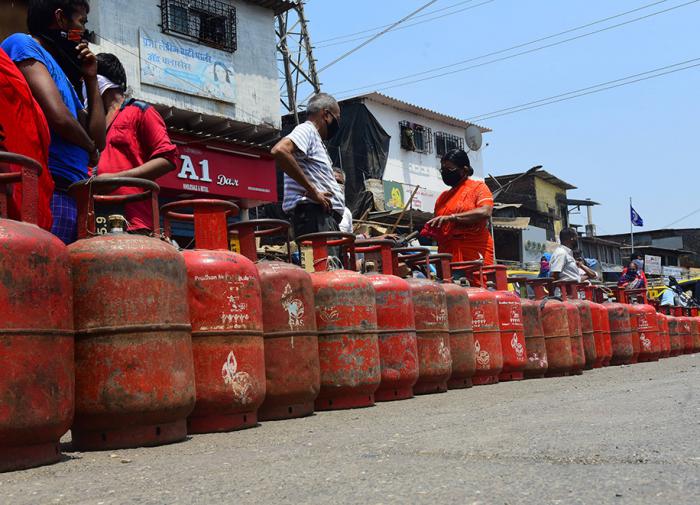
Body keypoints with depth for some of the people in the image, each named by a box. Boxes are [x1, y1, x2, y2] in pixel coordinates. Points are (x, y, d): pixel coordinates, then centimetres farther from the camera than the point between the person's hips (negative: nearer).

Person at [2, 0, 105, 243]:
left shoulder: (61, 74, 27)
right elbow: (59, 118, -12)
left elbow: (99, 140, 24)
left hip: (73, 197, 9)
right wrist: (90, 150, 7)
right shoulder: (23, 45, 2)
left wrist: (91, 80, 22)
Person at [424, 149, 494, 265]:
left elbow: (485, 213, -14)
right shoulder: (443, 197, 21)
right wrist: (429, 231, 3)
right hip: (447, 256, 5)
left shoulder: (478, 187, 3)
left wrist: (451, 217, -19)